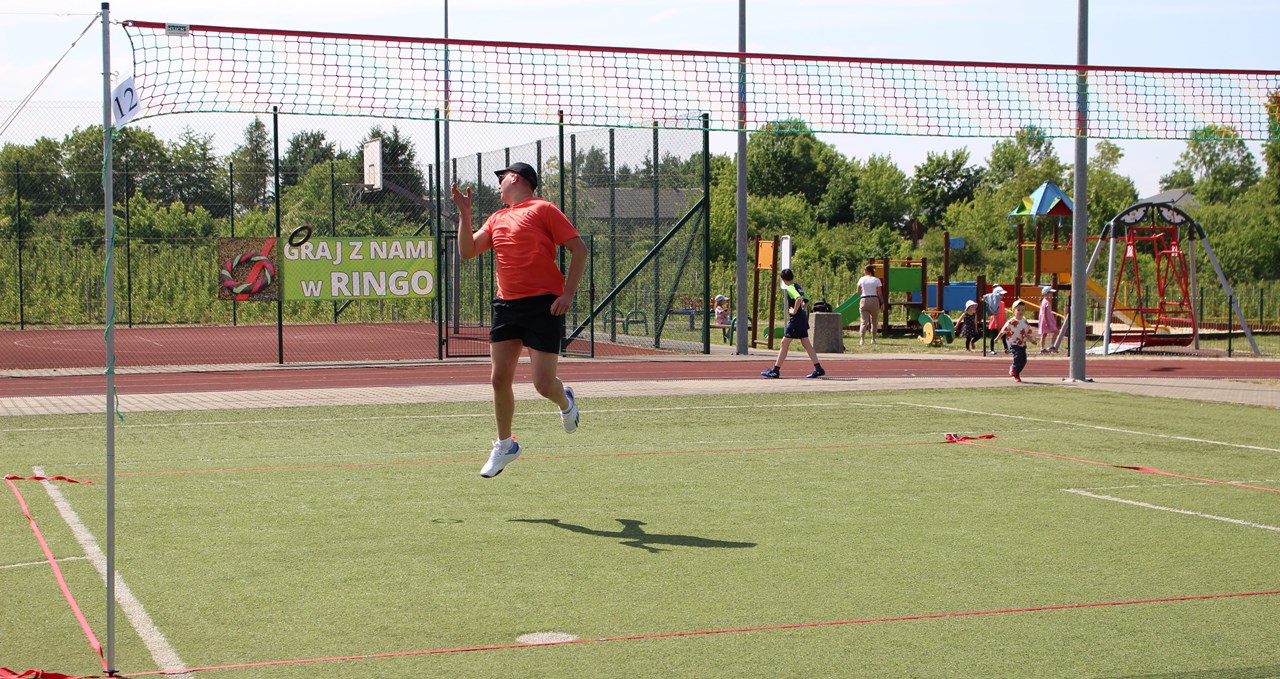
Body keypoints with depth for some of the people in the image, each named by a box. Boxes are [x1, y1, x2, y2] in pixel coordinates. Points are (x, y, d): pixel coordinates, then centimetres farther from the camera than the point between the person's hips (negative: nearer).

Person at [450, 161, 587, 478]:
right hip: (506, 305, 6)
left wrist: (568, 293, -13)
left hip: (544, 305, -6)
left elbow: (579, 249, -6)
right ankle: (505, 445, 20)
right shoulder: (497, 219, 17)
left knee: (543, 384, -8)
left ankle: (566, 403, 28)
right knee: (500, 378, 3)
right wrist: (464, 214, 4)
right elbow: (467, 251, 14)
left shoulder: (543, 209, -3)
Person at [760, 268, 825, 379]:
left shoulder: (790, 288, -13)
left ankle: (775, 371, -4)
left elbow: (799, 299, -30)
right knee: (806, 344, 10)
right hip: (803, 318, 9)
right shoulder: (798, 286, 14)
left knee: (784, 343, -5)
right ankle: (818, 369, 8)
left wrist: (794, 311, -19)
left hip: (796, 319, -9)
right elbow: (807, 300, 25)